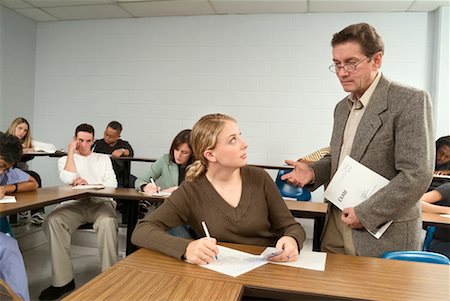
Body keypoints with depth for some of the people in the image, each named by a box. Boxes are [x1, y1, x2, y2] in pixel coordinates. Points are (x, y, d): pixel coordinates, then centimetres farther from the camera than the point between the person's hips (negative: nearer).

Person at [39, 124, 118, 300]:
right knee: (53, 221, -32)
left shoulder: (103, 158, 23)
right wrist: (71, 152, 6)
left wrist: (89, 184, -8)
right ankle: (63, 280, -23)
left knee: (107, 222, -36)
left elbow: (112, 184, 7)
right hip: (74, 204, 1)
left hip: (100, 202, -1)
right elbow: (69, 180, 0)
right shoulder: (65, 159, 22)